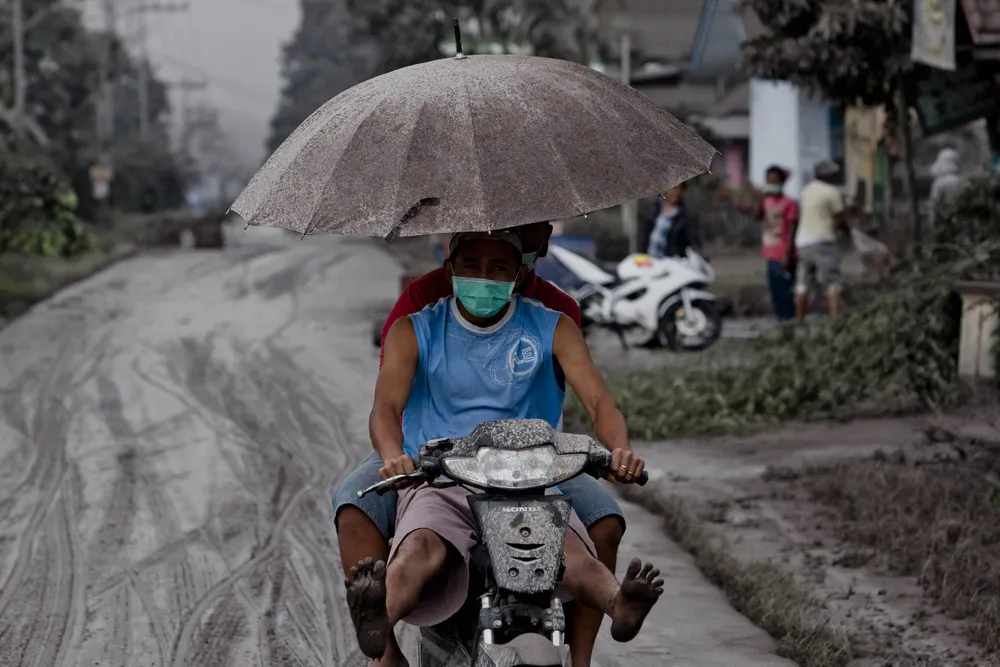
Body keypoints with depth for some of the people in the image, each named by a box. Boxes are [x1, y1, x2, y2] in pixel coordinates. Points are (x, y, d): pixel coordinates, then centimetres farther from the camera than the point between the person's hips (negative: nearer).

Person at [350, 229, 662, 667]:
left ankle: (620, 606, -60)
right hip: (439, 484, -1)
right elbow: (386, 406, -2)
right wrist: (392, 457, -26)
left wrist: (620, 450, -22)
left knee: (569, 548, -34)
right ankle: (380, 623, -63)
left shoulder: (553, 329, 13)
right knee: (421, 549, -36)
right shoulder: (414, 331, 12)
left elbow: (598, 401, 2)